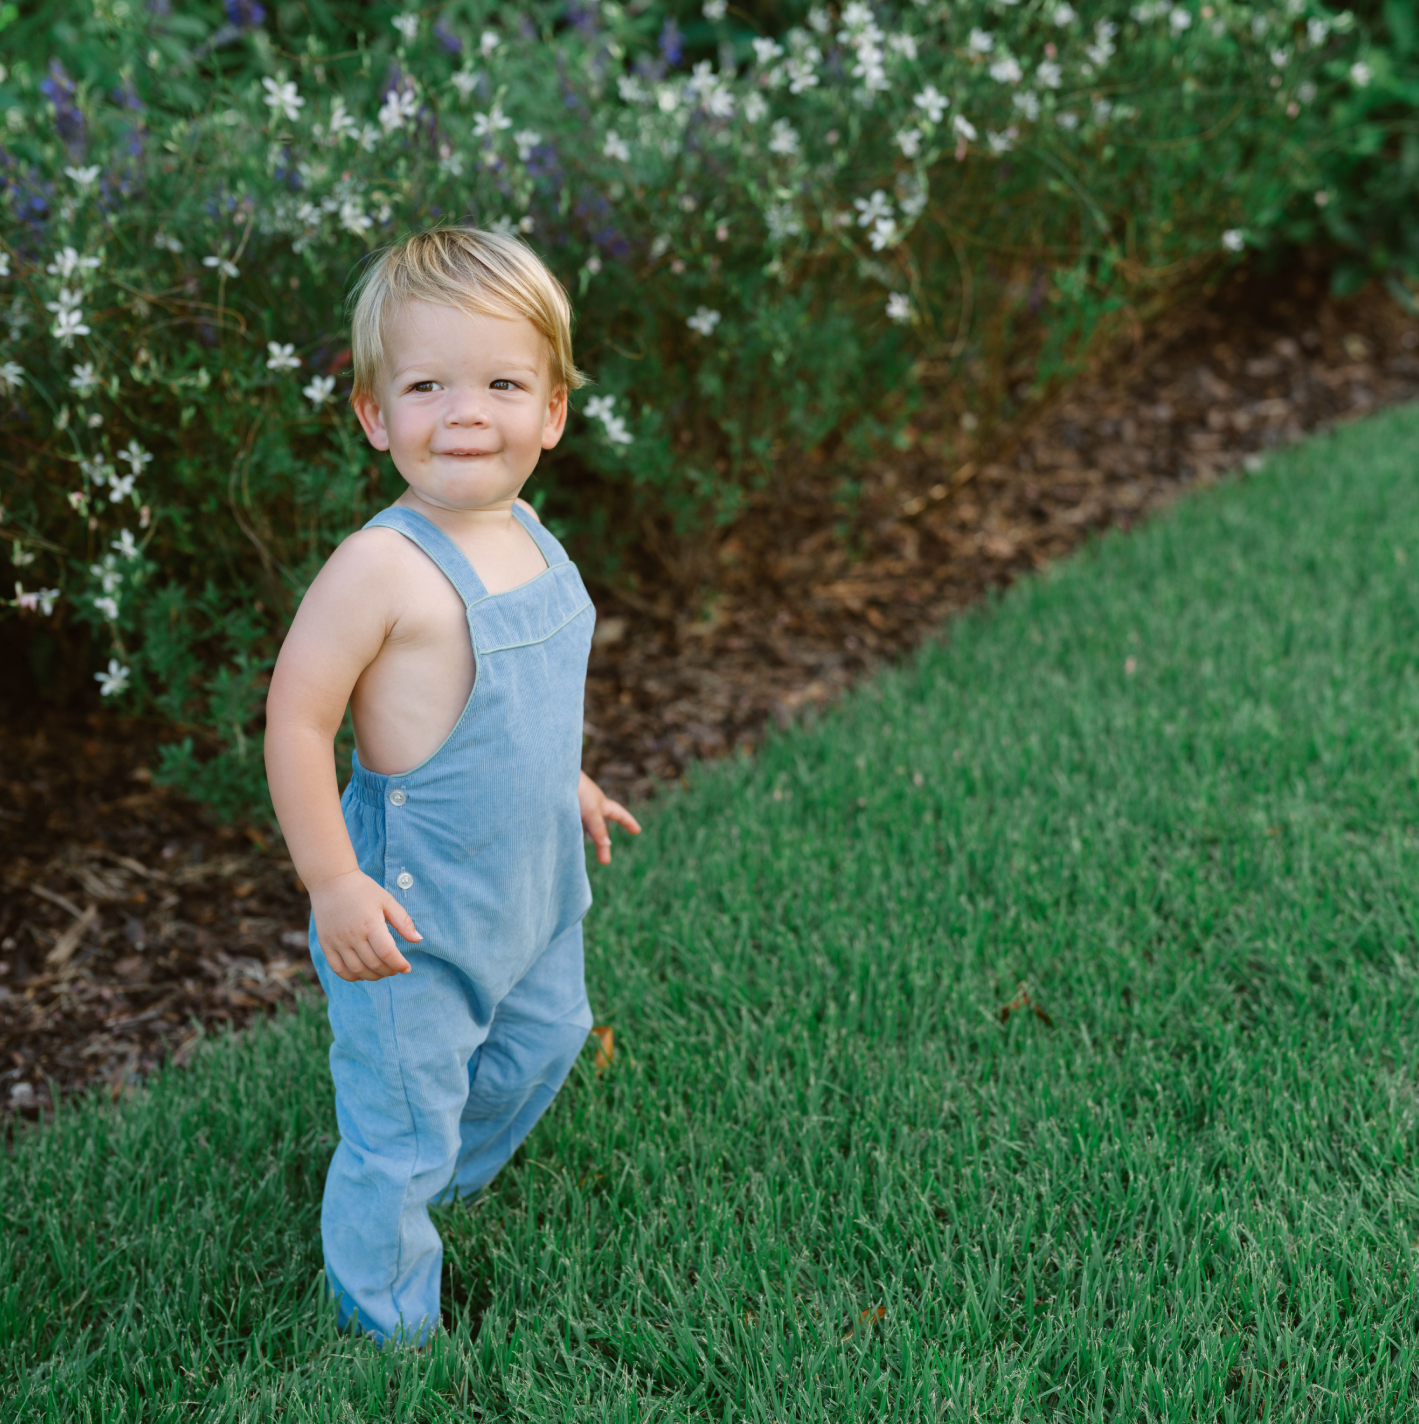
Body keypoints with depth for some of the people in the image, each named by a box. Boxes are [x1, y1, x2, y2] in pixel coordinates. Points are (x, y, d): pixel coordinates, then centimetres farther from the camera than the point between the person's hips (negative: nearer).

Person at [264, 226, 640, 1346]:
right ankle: (391, 1321, 31)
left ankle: (453, 1172, 56)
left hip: (532, 886, 8)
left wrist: (567, 785, 24)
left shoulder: (528, 540, -1)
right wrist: (332, 882, -23)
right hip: (412, 916, -8)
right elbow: (297, 718, -23)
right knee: (403, 1123, 7)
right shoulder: (384, 567, -27)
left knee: (541, 1042, 29)